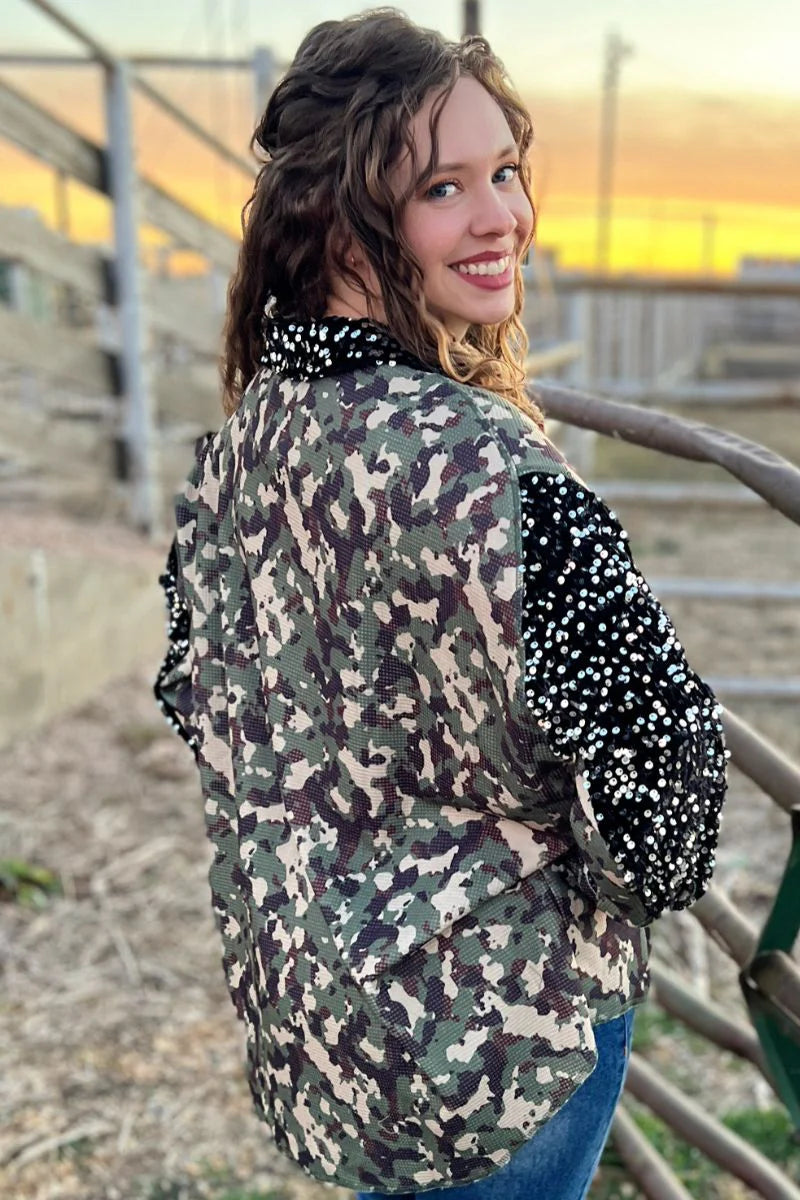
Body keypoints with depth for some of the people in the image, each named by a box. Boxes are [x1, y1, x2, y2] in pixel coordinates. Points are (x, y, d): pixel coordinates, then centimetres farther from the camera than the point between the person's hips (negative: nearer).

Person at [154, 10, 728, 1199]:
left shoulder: (247, 428, -4)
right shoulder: (476, 464, -30)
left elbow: (195, 686, 7)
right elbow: (652, 743, -29)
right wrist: (647, 877, -6)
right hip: (488, 1018, -7)